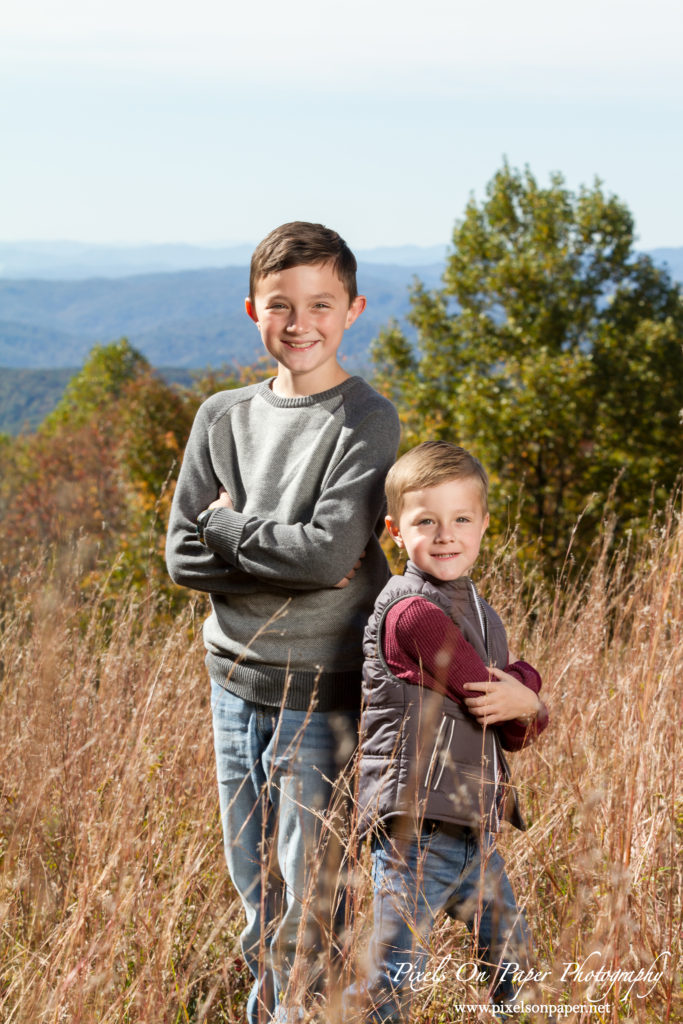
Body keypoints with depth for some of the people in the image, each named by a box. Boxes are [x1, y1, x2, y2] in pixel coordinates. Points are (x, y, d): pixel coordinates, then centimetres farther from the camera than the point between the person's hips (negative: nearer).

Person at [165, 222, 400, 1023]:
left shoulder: (366, 420, -7)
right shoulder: (222, 417, 8)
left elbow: (329, 551, -19)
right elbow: (182, 558, 2)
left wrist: (226, 524, -7)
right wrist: (284, 554, -11)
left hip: (319, 694, -5)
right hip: (235, 685, 5)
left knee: (309, 908, -2)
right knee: (256, 899, 15)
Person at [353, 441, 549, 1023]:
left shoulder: (481, 616, 13)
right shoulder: (411, 610, -16)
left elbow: (513, 735, 12)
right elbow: (487, 700, -16)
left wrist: (524, 705, -8)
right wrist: (528, 681, 2)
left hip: (473, 831, 9)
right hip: (416, 829, -9)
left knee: (511, 960, 21)